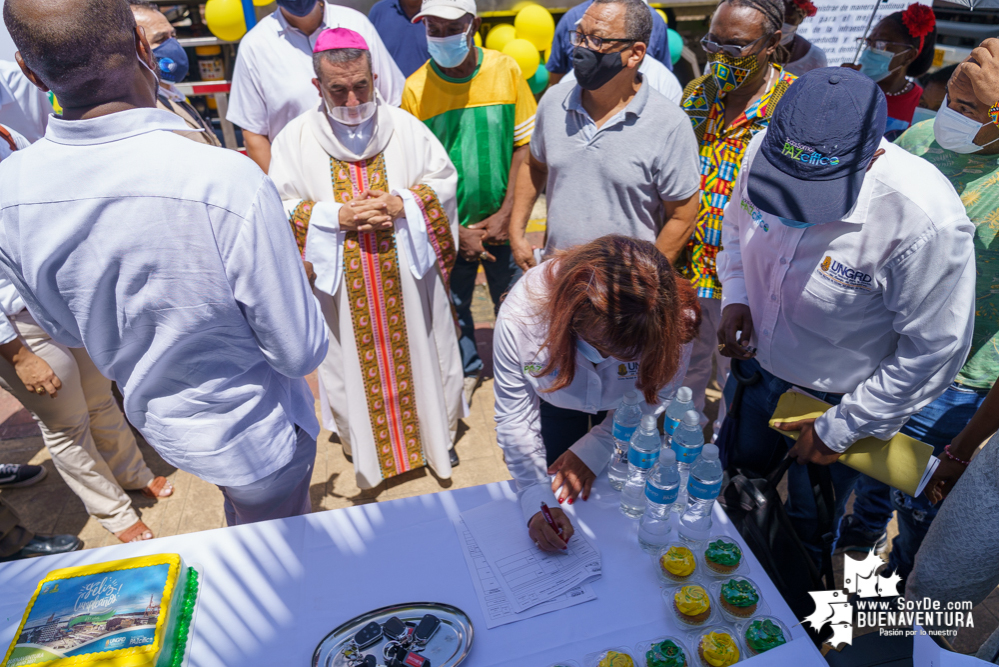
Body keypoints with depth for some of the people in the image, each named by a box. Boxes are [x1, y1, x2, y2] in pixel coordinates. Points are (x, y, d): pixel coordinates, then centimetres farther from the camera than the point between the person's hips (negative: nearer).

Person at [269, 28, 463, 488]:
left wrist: (402, 204, -16)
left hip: (408, 280, 1)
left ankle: (434, 438, 39)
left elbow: (444, 182, 2)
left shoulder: (406, 127, -2)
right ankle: (365, 448, 38)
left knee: (418, 358, 15)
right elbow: (280, 209, -4)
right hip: (342, 289, 0)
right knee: (354, 367, 14)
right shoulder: (295, 138, -4)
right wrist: (336, 216, -19)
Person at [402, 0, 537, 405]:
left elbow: (525, 145, -5)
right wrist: (458, 231, -10)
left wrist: (505, 214, -11)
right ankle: (467, 371, 38)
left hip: (502, 222, 1)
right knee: (453, 305, 14)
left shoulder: (505, 71, -8)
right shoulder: (415, 88, -10)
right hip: (448, 228, 0)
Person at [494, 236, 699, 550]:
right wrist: (538, 502, -36)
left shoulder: (675, 323, -41)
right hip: (554, 403, 0)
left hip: (621, 407, 1)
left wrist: (593, 449, -21)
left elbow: (653, 401, -19)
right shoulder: (519, 316, -43)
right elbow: (515, 417, -29)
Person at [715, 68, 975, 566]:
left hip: (836, 399, -4)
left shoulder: (927, 223, -34)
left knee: (806, 527, 20)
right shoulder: (767, 150, -19)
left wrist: (840, 430, -15)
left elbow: (934, 351, -23)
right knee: (739, 470, 30)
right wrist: (735, 296, -13)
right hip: (755, 360, 5)